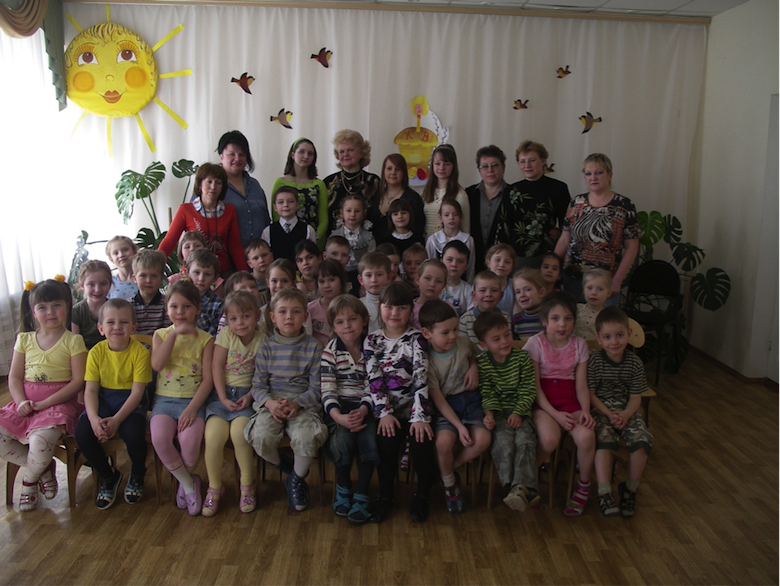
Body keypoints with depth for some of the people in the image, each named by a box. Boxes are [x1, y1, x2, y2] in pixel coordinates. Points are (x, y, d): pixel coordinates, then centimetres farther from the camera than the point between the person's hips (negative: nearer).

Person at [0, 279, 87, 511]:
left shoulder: (73, 341, -3)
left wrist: (45, 403, -16)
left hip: (58, 402, -5)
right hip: (26, 402, 5)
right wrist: (21, 402, -9)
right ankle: (43, 468, 6)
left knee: (40, 439, -30)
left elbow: (78, 381, -9)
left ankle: (29, 482, 4)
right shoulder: (25, 339, 11)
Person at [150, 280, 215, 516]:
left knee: (190, 440, -28)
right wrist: (175, 333, -16)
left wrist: (192, 408, -15)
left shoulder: (205, 339, 3)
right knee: (159, 438, -26)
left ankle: (186, 478, 7)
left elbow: (208, 379, -3)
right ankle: (188, 483, -2)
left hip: (193, 400, -2)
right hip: (165, 399, 2)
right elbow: (157, 364, -11)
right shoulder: (161, 334, 10)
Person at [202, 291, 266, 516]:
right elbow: (217, 367, -2)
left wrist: (249, 396, -17)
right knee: (213, 436, -21)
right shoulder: (226, 335, 3)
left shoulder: (262, 340, 1)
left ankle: (247, 484, -3)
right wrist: (223, 399, -10)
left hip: (246, 394, -1)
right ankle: (215, 488, 2)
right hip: (222, 392, 1)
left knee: (239, 432, -27)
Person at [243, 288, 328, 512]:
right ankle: (284, 467, 9)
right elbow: (258, 384, 3)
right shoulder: (266, 347, 7)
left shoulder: (313, 347, 2)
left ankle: (297, 480, 4)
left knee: (305, 437, -30)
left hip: (304, 403, -1)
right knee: (261, 436, -28)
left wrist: (297, 403, -18)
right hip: (271, 403, 2)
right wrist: (270, 402, -18)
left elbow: (317, 387, -1)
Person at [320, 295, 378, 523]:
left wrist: (363, 410, -22)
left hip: (366, 406, 0)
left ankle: (361, 497, -9)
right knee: (342, 439, -27)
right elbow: (327, 390, -7)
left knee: (369, 438, -27)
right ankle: (343, 488, 0)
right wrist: (338, 416, -24)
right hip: (339, 407, 0)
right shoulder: (330, 351, 0)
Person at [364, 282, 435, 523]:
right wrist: (384, 413, -13)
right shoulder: (372, 340, 7)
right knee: (387, 440, -24)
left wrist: (420, 417, -20)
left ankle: (423, 495, 3)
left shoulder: (416, 338, 1)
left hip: (412, 405, -1)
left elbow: (420, 377, -10)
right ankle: (386, 495, 1)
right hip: (387, 408, 1)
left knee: (422, 440, -24)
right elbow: (374, 379, -1)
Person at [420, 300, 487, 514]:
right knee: (444, 440, -31)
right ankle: (449, 484, 1)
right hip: (445, 406, -3)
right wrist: (459, 426, -21)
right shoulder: (428, 361, -11)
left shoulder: (463, 342, -1)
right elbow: (438, 399, -13)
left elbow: (475, 355, 25)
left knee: (483, 439, -23)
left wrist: (474, 367, 1)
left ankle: (450, 468, 5)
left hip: (469, 399, 3)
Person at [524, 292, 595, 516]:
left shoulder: (579, 344, 6)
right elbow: (535, 386, -8)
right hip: (543, 402, -3)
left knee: (586, 437, -26)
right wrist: (555, 414, -17)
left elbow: (581, 385, 6)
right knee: (549, 439, -31)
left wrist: (585, 410, -12)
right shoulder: (536, 343, -5)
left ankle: (584, 486, 2)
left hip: (570, 401, 3)